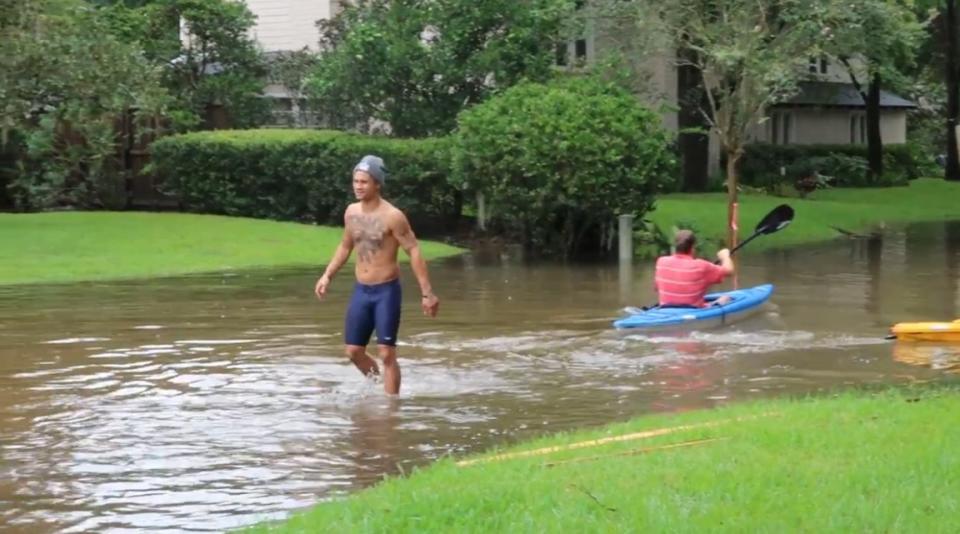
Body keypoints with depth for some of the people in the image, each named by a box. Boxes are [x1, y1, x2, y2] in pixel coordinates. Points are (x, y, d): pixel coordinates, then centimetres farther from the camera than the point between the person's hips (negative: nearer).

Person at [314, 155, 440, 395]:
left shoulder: (392, 216, -16)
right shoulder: (351, 212, 4)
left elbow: (414, 251, -15)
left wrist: (427, 293, -18)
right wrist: (327, 275, 13)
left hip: (386, 291, -6)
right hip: (360, 291, 6)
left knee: (387, 353, -6)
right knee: (354, 351, 9)